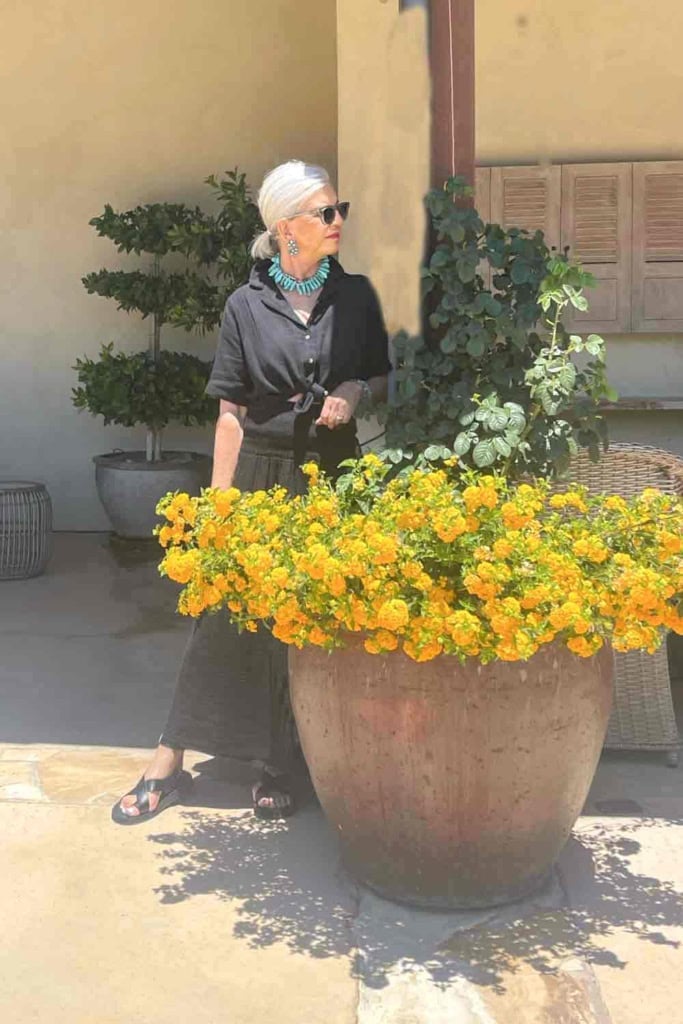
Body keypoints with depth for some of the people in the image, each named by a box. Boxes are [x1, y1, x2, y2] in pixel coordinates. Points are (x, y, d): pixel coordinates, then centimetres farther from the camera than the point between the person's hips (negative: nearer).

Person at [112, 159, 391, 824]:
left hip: (333, 473, 2)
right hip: (263, 475, -2)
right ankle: (167, 765, 12)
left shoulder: (355, 296, 5)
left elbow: (382, 380, 14)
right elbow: (231, 414, -1)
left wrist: (356, 392, -9)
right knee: (226, 616, 0)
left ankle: (275, 770, 19)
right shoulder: (247, 307, -1)